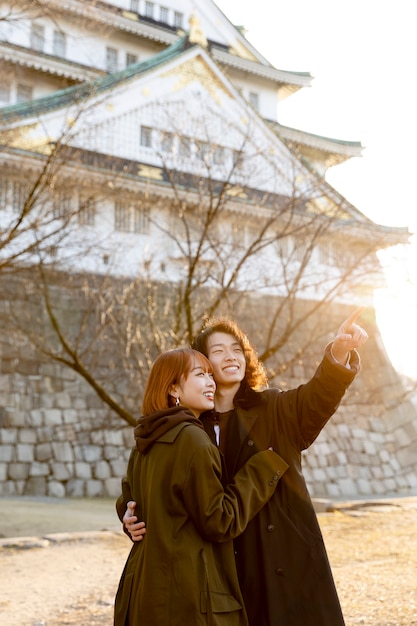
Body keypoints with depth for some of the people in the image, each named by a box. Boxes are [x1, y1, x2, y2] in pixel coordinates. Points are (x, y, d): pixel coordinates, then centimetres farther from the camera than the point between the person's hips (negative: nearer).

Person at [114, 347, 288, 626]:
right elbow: (220, 522, -17)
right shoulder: (192, 439, -17)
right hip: (188, 594, -8)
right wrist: (264, 467, -10)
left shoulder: (144, 444, 9)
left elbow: (127, 509, 20)